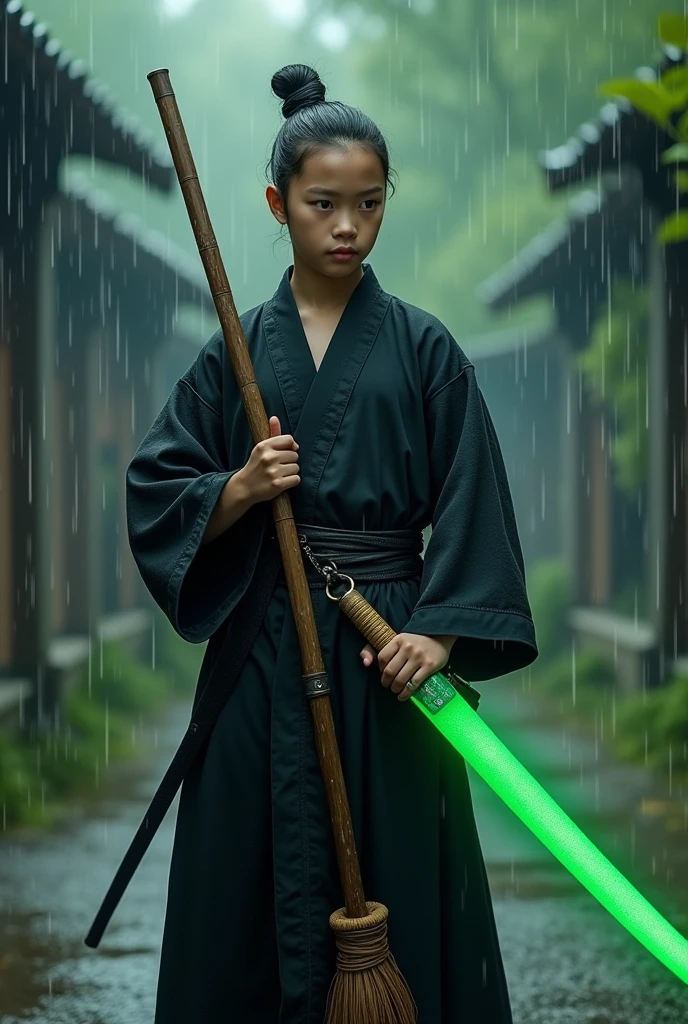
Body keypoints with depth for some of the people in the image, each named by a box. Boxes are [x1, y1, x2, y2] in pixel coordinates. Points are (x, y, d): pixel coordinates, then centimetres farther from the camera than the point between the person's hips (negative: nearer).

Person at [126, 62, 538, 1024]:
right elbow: (156, 494, 5)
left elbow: (471, 503, -1)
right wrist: (240, 489, -14)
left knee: (398, 889, 2)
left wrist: (438, 630, -14)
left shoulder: (423, 347, 3)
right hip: (262, 647, 1)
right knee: (257, 892, 4)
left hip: (386, 644, -1)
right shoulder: (237, 350, 6)